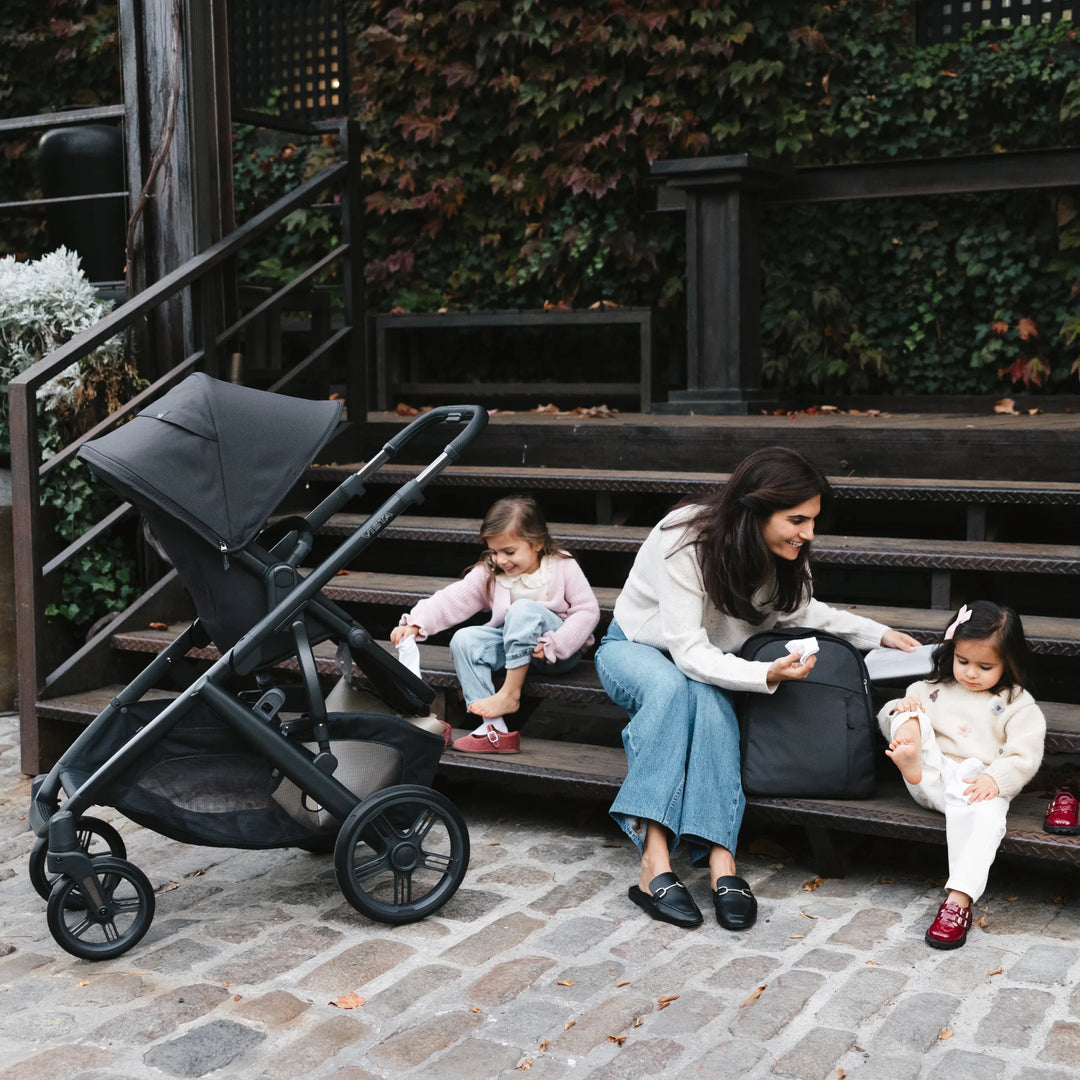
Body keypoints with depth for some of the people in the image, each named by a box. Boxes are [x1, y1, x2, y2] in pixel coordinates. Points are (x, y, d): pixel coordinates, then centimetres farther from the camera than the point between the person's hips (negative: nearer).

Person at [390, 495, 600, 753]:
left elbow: (587, 611, -12)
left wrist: (553, 645, -21)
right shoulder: (489, 574, 1)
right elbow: (451, 600, -7)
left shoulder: (563, 567, -9)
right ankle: (494, 729, -29)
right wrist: (415, 623, -22)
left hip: (558, 653, -5)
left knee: (523, 609, -31)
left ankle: (511, 693, -27)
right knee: (464, 640, -21)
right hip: (511, 644, 5)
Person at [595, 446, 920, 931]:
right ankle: (654, 862, -42)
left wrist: (879, 633, 2)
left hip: (705, 671, 4)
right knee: (674, 687, -38)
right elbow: (690, 653, -32)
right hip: (635, 649, -4)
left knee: (711, 704, -32)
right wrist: (766, 674, -46)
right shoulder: (684, 541, -30)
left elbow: (801, 611, 11)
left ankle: (719, 858, -41)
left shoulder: (781, 554, -10)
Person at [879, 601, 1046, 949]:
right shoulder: (933, 689, 19)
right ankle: (909, 765, -41)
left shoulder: (1017, 705, 9)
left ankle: (959, 899, -46)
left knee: (981, 814, -38)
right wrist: (899, 711, -5)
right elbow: (885, 720, 20)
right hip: (929, 777, 4)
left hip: (977, 786, -3)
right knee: (909, 712, -11)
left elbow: (1024, 757, -2)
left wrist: (994, 779, -21)